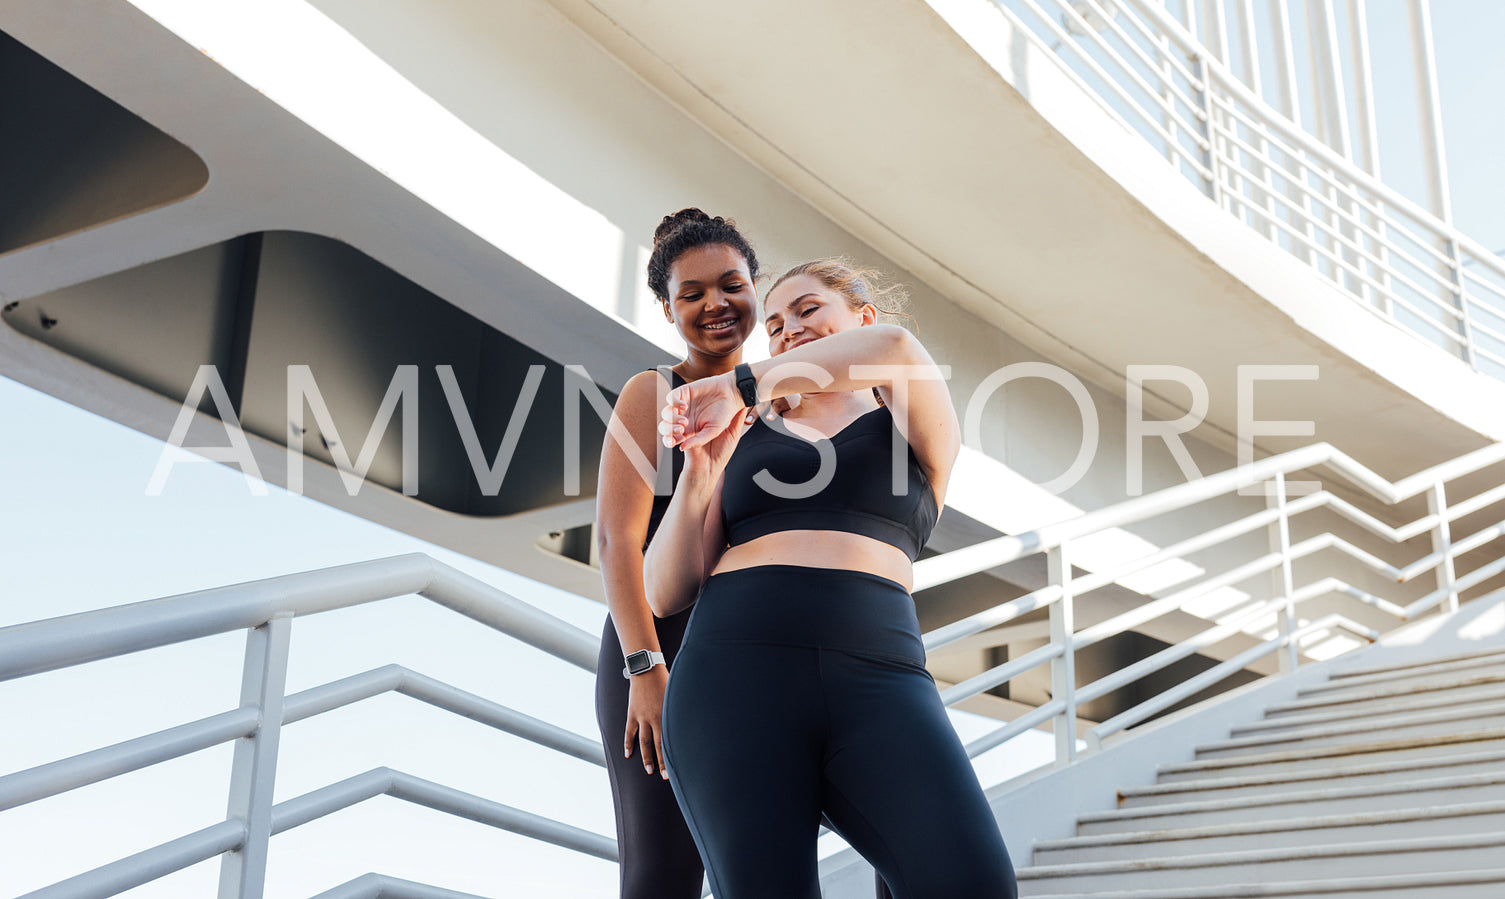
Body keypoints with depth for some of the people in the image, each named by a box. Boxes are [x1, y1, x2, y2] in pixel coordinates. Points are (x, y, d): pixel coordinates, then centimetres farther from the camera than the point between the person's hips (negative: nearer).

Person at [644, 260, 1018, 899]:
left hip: (876, 683, -1)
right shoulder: (744, 442, 25)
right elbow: (666, 593, 15)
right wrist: (701, 469, 1)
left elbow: (895, 349, -5)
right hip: (738, 680, 1)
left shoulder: (920, 436, 20)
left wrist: (738, 384, -3)